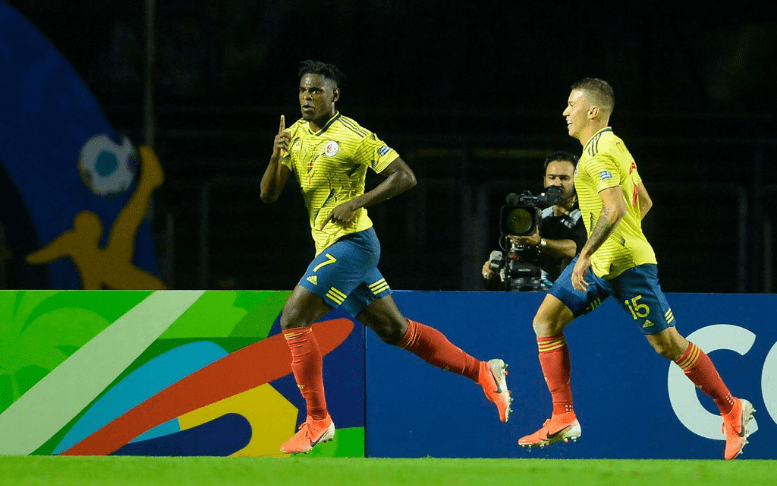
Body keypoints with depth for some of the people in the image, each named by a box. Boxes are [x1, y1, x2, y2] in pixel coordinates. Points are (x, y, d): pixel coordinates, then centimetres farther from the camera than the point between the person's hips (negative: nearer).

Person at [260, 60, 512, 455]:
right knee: (395, 329, 13)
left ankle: (317, 420, -9)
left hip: (351, 241, -8)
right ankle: (483, 372, 22)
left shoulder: (352, 136, -12)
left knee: (293, 318, -16)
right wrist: (276, 158, -14)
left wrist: (356, 203, -21)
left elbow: (404, 177, -12)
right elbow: (268, 195, 6)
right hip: (331, 247, 8)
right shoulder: (295, 135, 9)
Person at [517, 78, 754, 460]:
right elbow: (643, 202, 22)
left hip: (626, 263, -10)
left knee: (667, 343, -4)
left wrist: (586, 255, -27)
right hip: (602, 262, 10)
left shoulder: (600, 152, -15)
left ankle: (731, 409, 9)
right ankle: (563, 418, 0)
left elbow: (615, 209, -26)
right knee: (546, 320, 2)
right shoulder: (613, 145, 15)